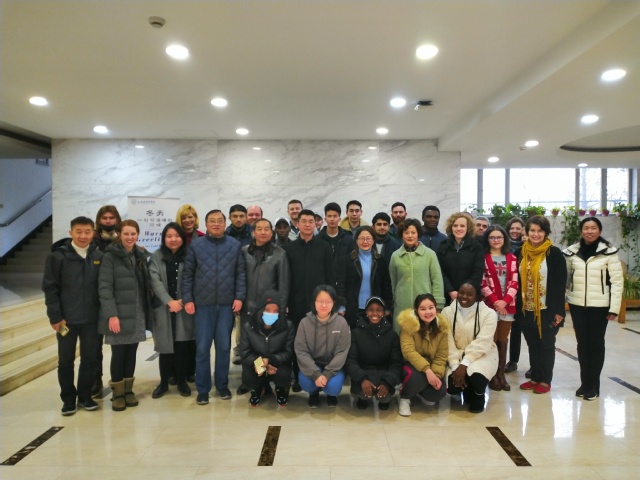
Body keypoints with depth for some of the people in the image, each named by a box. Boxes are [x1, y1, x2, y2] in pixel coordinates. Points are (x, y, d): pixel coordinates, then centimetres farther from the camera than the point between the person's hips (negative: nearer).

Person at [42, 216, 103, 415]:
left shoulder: (99, 256, 1)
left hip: (91, 318, 2)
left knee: (90, 358, 10)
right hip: (66, 318, -2)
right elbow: (50, 288, -7)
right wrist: (55, 316, -10)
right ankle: (68, 398, 25)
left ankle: (85, 396, 26)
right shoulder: (58, 256, -6)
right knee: (66, 360, 9)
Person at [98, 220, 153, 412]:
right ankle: (117, 393, 16)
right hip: (118, 314, -5)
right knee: (118, 353, 1)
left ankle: (128, 390, 24)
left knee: (131, 353, 11)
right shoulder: (110, 256, -8)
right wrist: (111, 314, -20)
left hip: (137, 314, 5)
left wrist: (147, 311, 7)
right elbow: (104, 287, -13)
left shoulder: (142, 255, 9)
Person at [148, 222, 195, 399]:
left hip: (183, 308, 0)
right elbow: (155, 281, -5)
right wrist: (169, 301, -16)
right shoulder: (156, 257, 4)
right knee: (165, 346, 4)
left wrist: (183, 301, -13)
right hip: (163, 309, 0)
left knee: (182, 345, 3)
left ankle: (181, 381, 20)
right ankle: (164, 382, 20)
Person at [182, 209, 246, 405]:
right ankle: (202, 389, 17)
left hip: (227, 303, 1)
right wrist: (187, 299, -4)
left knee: (224, 346, 10)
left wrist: (239, 297, -4)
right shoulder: (196, 245, 2)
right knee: (202, 348, 5)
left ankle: (222, 385, 25)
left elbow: (241, 273, 3)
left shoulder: (235, 245, 4)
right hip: (203, 303, -1)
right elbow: (187, 274, 2)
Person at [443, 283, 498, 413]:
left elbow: (482, 343, -18)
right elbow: (448, 342, -9)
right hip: (456, 355, 2)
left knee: (476, 377, -33)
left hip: (482, 355, -2)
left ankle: (477, 396, 7)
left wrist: (464, 365, -27)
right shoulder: (447, 312, -2)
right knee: (451, 384, -22)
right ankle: (467, 391, 19)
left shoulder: (489, 313, -9)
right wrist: (455, 366, -20)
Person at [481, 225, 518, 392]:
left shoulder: (511, 258, 11)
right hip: (489, 305, -3)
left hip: (508, 305, 3)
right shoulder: (483, 258, 0)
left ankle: (501, 373, 18)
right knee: (491, 340, 0)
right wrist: (495, 300, -14)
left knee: (503, 341, 9)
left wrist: (505, 300, -10)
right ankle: (492, 375, 10)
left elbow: (514, 282, 3)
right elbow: (482, 283, -7)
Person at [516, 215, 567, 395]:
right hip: (526, 310, 4)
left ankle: (545, 380, 20)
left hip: (547, 310, -4)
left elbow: (561, 284, -9)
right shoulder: (520, 253, 4)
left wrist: (559, 310, -12)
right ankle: (535, 377, 26)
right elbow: (517, 281, 7)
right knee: (532, 345, 14)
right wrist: (517, 306, 6)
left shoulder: (554, 253, -8)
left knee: (546, 345, 9)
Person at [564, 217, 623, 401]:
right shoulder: (572, 252, 3)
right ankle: (584, 382, 21)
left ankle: (594, 384, 17)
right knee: (582, 343, 10)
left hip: (600, 305, -3)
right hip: (577, 304, 3)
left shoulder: (609, 252, -6)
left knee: (596, 344, 7)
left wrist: (614, 307, -10)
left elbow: (617, 281, -6)